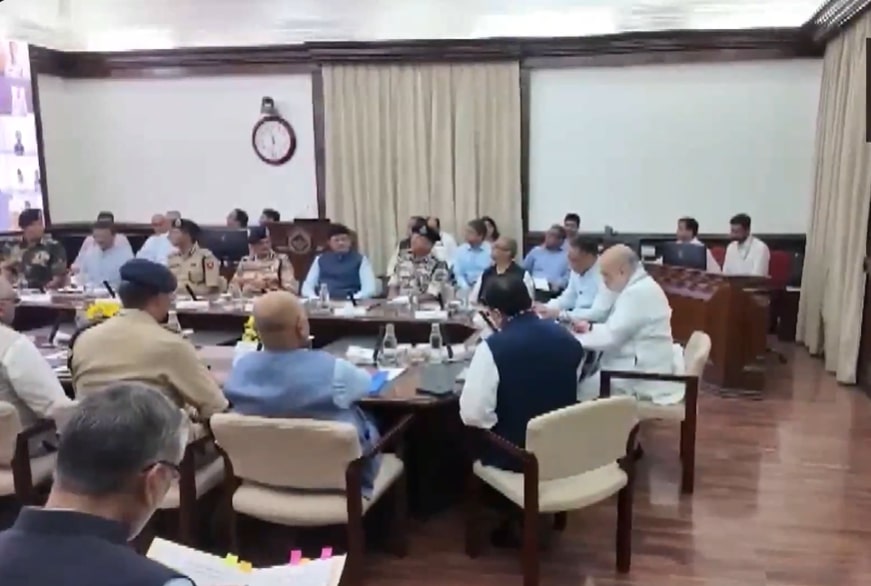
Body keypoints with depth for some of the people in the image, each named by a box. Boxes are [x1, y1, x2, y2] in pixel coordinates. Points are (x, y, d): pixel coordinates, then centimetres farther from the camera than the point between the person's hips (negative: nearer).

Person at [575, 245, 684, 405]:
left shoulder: (638, 292, -21)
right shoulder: (639, 287, 11)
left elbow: (612, 337, -21)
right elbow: (619, 330, 22)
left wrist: (571, 338, -11)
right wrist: (591, 328, 9)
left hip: (643, 377, -10)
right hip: (643, 369, 10)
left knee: (583, 389, -10)